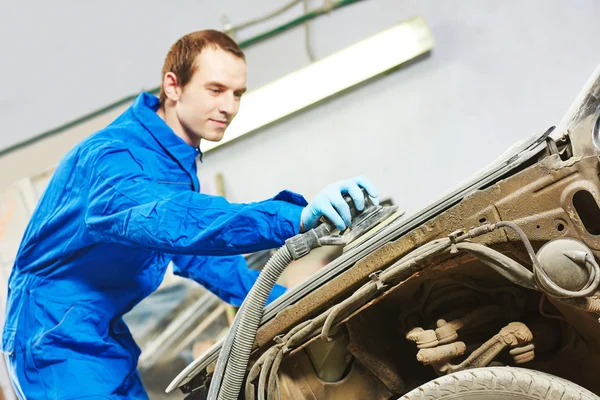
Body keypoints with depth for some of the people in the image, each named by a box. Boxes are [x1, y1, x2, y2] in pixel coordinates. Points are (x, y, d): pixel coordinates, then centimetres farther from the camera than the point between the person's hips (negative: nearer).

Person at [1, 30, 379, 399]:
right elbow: (166, 220, -43)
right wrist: (294, 217, -54)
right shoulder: (114, 156, -23)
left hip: (108, 340, 10)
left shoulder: (180, 164, 10)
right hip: (57, 340, -10)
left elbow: (197, 253, 18)